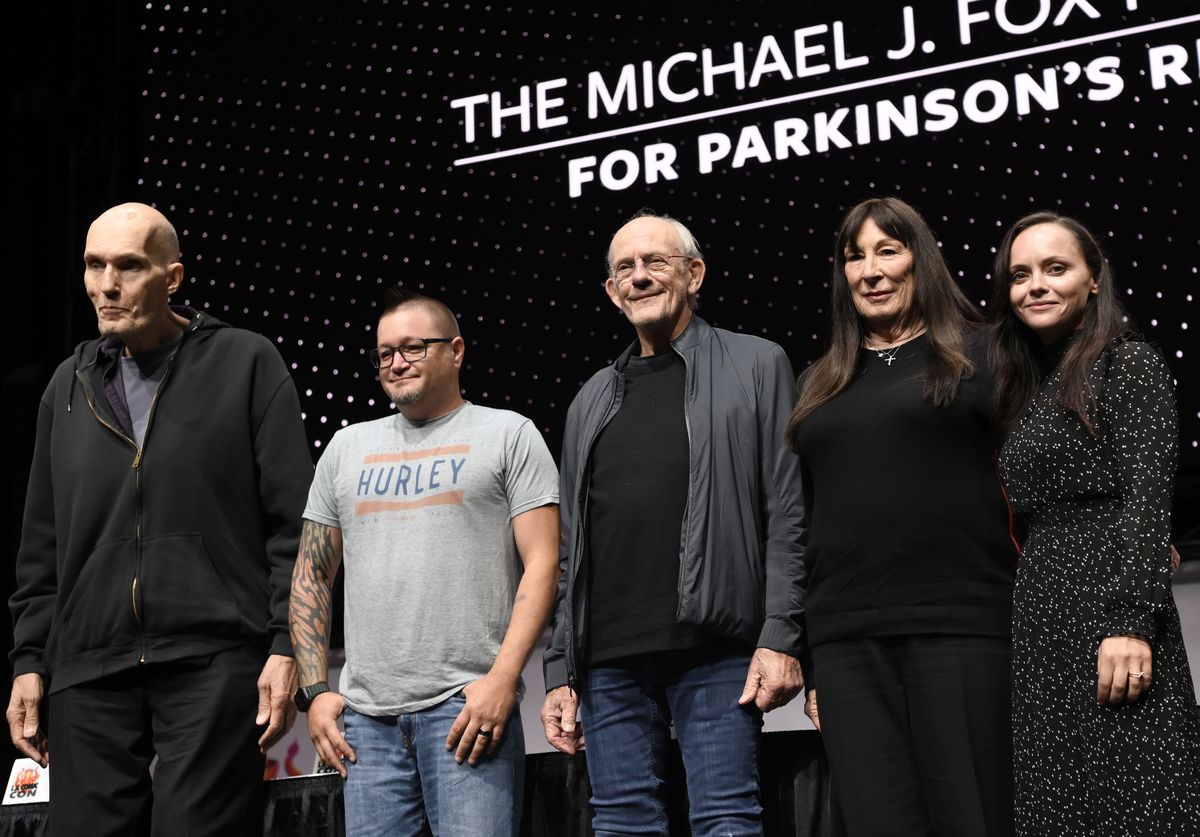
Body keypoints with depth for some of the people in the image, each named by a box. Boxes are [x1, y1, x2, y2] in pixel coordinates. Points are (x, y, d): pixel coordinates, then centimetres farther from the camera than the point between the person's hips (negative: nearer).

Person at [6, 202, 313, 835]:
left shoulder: (246, 363, 3)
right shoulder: (70, 385, 16)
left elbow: (293, 523, -2)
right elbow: (42, 546, 19)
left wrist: (286, 647, -9)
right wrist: (28, 661, 12)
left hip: (213, 664, -4)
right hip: (88, 672, 4)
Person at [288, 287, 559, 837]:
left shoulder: (508, 435, 6)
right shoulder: (347, 447, 18)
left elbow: (541, 563, -2)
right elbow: (311, 576, 18)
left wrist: (503, 678, -13)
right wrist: (314, 690, 8)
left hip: (469, 706, -4)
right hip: (365, 715, 4)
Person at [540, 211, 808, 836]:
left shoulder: (757, 366, 7)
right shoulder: (592, 400, 20)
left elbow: (788, 513, -1)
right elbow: (570, 547, 18)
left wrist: (781, 638, -10)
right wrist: (559, 670, 11)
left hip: (717, 653, -4)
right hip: (608, 660, 4)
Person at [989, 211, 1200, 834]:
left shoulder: (1128, 363, -2)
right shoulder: (1029, 388, 19)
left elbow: (1149, 496, -11)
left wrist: (1131, 621, -21)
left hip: (1110, 603, -7)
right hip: (1040, 615, 7)